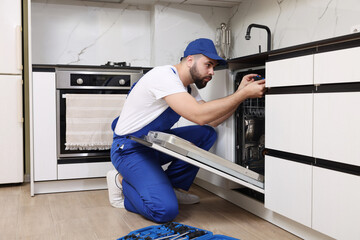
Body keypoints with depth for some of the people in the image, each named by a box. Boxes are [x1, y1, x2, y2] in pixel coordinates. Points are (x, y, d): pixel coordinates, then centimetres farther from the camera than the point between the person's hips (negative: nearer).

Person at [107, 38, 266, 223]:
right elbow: (200, 116, -34)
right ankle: (121, 182, 2)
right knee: (165, 210, -25)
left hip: (155, 142, 9)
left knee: (207, 134, -3)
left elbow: (212, 120, 4)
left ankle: (174, 187, 7)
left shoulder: (188, 87, 7)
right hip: (129, 149, -9)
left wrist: (240, 91, -5)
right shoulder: (164, 75, -23)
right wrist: (243, 94, -28)